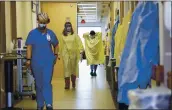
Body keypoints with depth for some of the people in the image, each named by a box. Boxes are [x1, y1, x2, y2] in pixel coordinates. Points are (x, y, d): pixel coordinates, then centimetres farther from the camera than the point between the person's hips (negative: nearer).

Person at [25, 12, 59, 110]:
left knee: (47, 83, -9)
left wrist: (55, 55, 7)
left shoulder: (50, 33, 2)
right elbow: (29, 47, -2)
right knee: (39, 84, 10)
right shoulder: (32, 33, -1)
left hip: (48, 62, -1)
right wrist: (28, 60, -7)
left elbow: (56, 45, 16)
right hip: (36, 63, 1)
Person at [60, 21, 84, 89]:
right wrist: (60, 54, 1)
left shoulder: (75, 35, 0)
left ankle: (73, 83, 27)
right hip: (66, 54, 0)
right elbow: (61, 45, 2)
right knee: (66, 68, -4)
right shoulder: (63, 36, 2)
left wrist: (81, 52, -10)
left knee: (74, 68, 9)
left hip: (73, 54, 0)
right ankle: (67, 85, -2)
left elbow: (79, 44, -3)